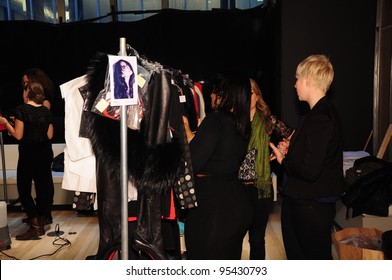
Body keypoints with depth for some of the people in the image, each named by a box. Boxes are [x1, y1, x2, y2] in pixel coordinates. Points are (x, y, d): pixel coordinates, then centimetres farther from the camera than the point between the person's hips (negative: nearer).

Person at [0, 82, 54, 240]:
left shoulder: (22, 109, -10)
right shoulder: (46, 111, 4)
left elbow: (18, 135, -12)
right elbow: (49, 135, 6)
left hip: (28, 154, -5)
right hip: (45, 154, 5)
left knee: (24, 190, 3)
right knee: (43, 187, 12)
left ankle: (35, 227, -4)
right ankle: (41, 224, 20)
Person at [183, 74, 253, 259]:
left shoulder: (215, 120, -15)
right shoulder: (242, 126, 7)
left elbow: (191, 164, -16)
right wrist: (187, 130, 22)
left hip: (211, 206, -8)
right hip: (237, 203, 8)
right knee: (230, 259, 21)